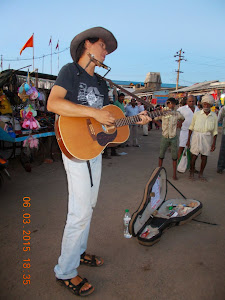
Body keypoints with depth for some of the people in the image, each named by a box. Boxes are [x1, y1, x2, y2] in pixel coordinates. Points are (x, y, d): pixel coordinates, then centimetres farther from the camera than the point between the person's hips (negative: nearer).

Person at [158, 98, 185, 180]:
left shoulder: (177, 114, -3)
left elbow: (183, 118, 16)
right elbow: (154, 119, 8)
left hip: (173, 138, 0)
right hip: (165, 137, 0)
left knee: (174, 156, 5)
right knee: (161, 155, 8)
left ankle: (174, 174, 15)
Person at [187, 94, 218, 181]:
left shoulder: (214, 116, 1)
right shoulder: (197, 114, -2)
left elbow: (215, 131, 5)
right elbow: (191, 127, 4)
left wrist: (214, 143, 1)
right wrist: (188, 140, 3)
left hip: (207, 138, 2)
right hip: (196, 136, -2)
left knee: (204, 156, 8)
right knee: (194, 156, 1)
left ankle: (201, 174, 23)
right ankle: (192, 172, 19)